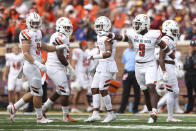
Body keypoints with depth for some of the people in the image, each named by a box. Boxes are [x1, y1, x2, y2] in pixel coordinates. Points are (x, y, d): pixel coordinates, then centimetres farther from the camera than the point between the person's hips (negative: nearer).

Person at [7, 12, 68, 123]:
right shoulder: (27, 35, -15)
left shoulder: (37, 34, 14)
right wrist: (38, 64, -28)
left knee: (34, 93, 16)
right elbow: (26, 54, -20)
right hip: (31, 67, -10)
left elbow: (46, 47, 23)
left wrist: (59, 47, 11)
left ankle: (14, 108, 23)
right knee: (38, 93, 1)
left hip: (35, 66, 10)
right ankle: (40, 117, 13)